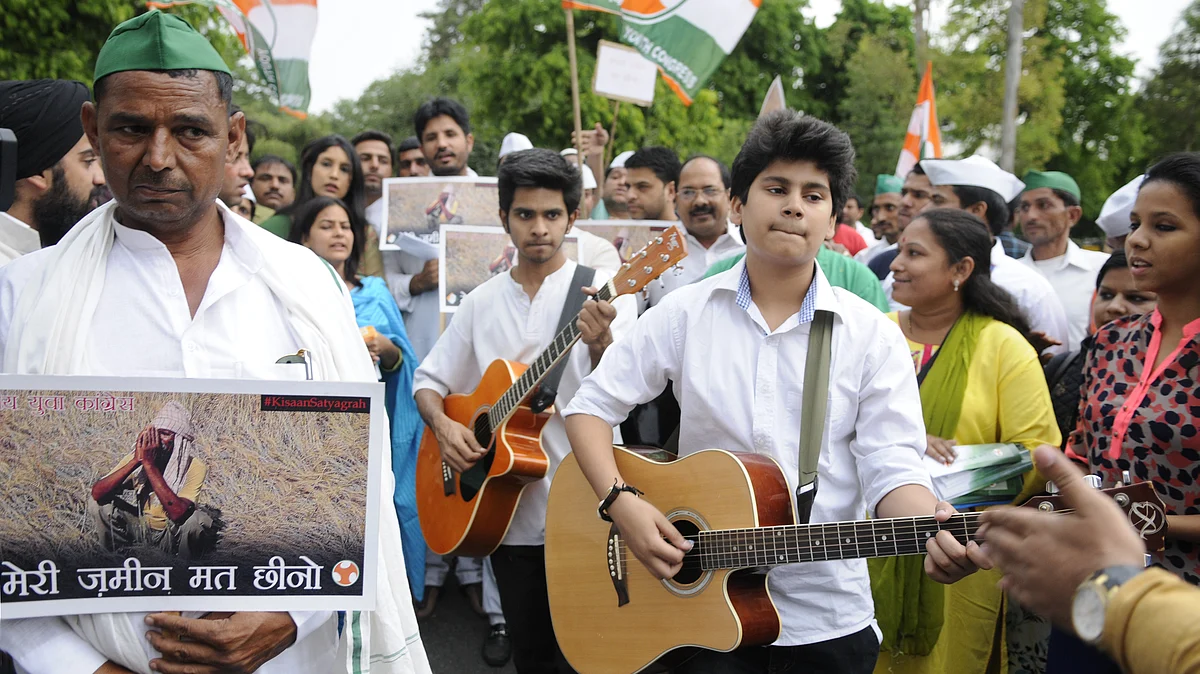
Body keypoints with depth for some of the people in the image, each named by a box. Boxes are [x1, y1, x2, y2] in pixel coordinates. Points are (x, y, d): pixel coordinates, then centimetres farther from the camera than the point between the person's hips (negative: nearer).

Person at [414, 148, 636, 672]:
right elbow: (430, 380, 15)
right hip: (508, 511, 4)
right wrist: (443, 424, -6)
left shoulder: (601, 291, -4)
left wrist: (600, 344, -34)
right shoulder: (482, 302, 9)